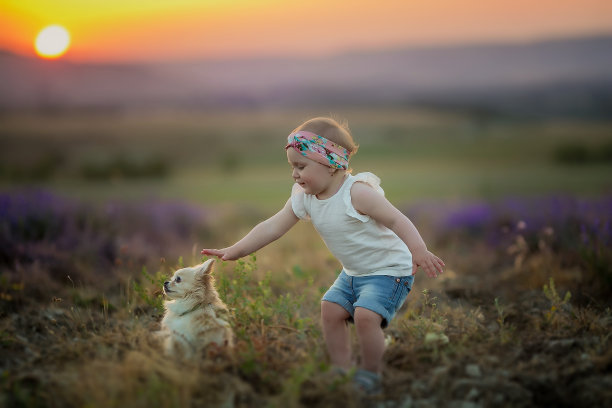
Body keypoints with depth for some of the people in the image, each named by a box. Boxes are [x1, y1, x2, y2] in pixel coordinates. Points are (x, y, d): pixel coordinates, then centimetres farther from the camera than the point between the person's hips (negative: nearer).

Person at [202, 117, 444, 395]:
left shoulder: (357, 192, -25)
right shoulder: (304, 198, -4)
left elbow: (396, 219, -29)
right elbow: (273, 227, -2)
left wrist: (419, 251, -42)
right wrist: (236, 250, -7)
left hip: (389, 270, -8)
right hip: (353, 272, 8)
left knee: (365, 315, -23)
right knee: (330, 309, 0)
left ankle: (371, 375, -2)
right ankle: (340, 371, 15)